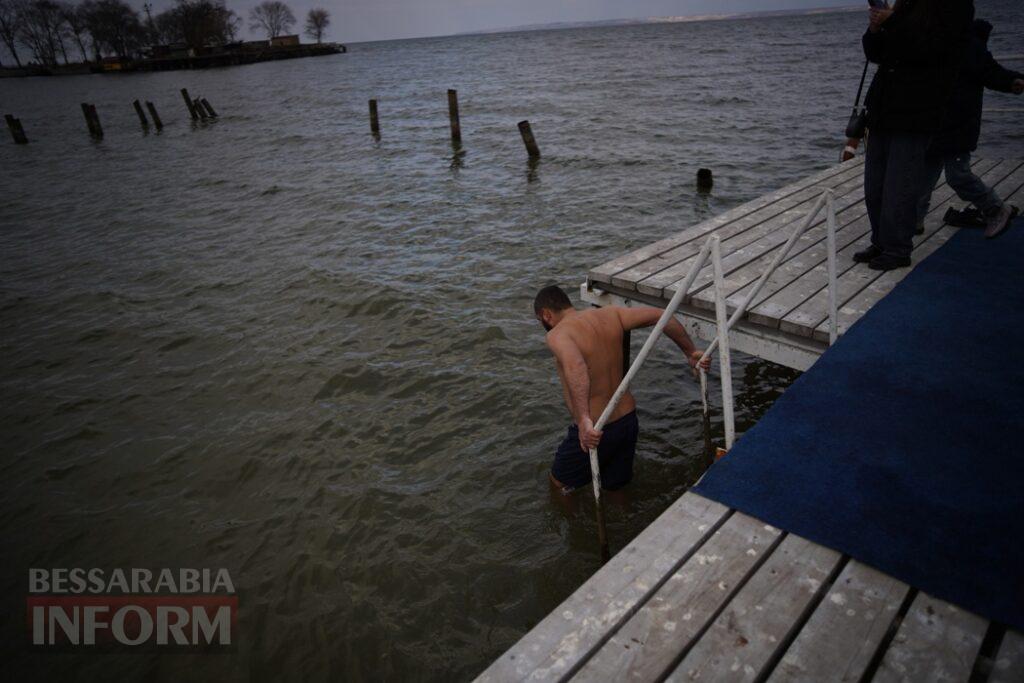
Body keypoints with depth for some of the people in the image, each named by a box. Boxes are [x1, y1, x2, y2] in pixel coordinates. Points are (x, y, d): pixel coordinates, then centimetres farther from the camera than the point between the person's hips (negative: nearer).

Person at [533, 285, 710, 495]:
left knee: (559, 485, 19)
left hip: (591, 431, -6)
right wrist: (691, 351, 7)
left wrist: (584, 420, -44)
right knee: (615, 486, 27)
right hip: (628, 420, 6)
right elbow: (660, 315, -2)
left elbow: (575, 366, -38)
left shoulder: (558, 334, -17)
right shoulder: (609, 314, 1)